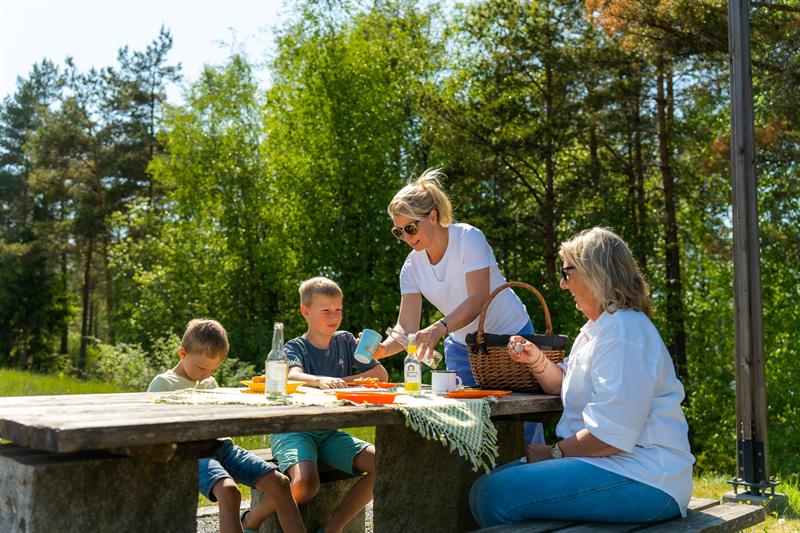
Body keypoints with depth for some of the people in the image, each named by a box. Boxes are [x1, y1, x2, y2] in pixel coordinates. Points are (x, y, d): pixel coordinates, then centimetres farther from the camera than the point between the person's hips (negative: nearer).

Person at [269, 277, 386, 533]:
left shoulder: (345, 341, 9)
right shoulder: (296, 347, -5)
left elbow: (381, 374, 4)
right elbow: (293, 376, -29)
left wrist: (344, 382, -11)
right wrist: (321, 380, -50)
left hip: (330, 433, 5)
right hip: (293, 429, -5)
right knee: (305, 483, -32)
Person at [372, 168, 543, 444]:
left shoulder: (469, 238, -20)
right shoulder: (412, 266, -6)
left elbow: (478, 300, -31)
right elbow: (406, 327, -11)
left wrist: (439, 328, -47)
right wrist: (382, 349, -32)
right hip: (462, 346, 5)